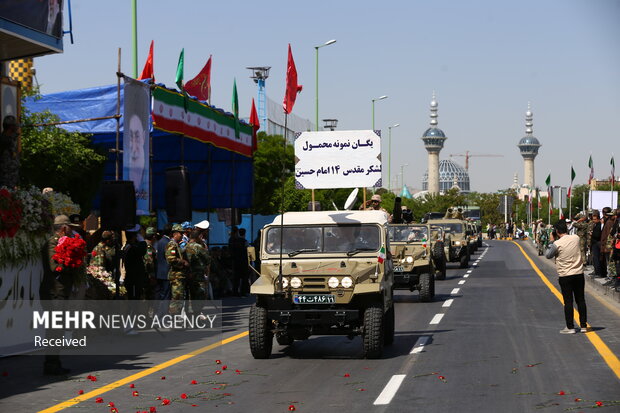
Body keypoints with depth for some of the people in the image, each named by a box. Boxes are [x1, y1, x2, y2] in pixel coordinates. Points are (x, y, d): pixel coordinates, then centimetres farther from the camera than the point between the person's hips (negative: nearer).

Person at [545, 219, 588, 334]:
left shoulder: (557, 244, -15)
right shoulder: (576, 238, -2)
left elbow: (548, 255, -1)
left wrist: (551, 241, 4)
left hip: (565, 276, -4)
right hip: (579, 274, 4)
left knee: (568, 302, 2)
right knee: (581, 300, 11)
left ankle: (570, 327, 4)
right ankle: (583, 326, 16)